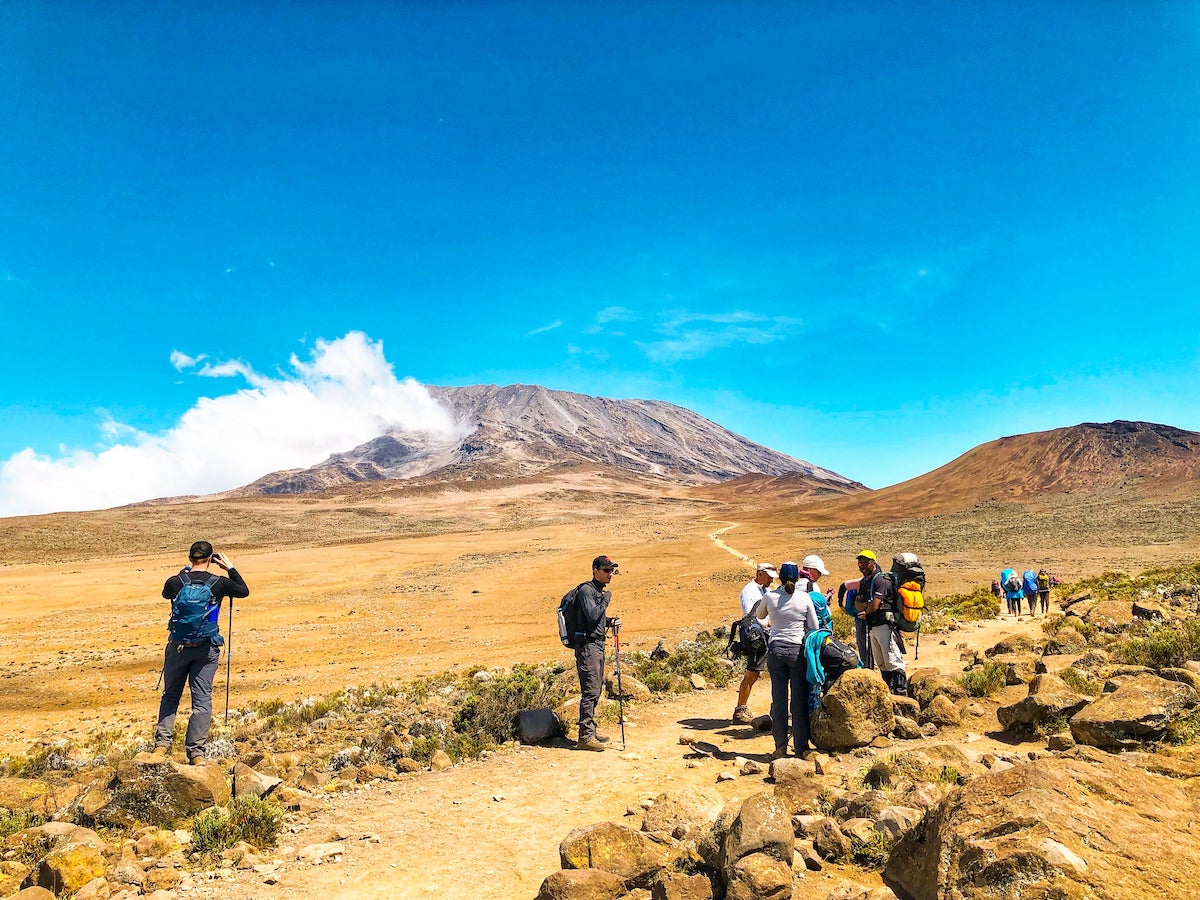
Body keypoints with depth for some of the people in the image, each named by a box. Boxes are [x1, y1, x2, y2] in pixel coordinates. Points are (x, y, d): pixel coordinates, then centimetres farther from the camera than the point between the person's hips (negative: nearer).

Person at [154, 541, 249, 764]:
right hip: (207, 649, -1)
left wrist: (185, 571, 22)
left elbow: (166, 594, 20)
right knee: (202, 699, 3)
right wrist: (230, 568, 17)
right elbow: (244, 591, 11)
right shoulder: (219, 583, -7)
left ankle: (162, 743, 13)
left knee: (170, 695, 18)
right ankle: (196, 751, 0)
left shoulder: (175, 582, -5)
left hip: (178, 646, 1)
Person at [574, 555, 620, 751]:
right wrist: (606, 599, -14)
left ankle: (590, 730, 23)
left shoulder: (600, 590, 17)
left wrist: (610, 621, 8)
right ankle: (585, 737, -8)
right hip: (588, 646, -10)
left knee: (596, 690, 14)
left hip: (599, 645, 10)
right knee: (590, 691, -10)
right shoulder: (586, 590, -13)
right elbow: (592, 615, -24)